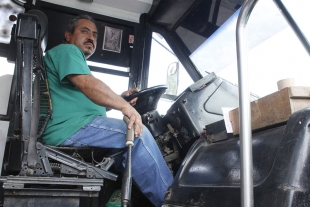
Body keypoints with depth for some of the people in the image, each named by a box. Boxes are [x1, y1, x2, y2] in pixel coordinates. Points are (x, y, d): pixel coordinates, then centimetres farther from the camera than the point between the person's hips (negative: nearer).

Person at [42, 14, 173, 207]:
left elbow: (92, 102, 28)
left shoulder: (76, 59, 33)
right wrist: (125, 106, -21)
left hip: (70, 130, 11)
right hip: (69, 126, -11)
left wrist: (120, 99, 14)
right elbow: (88, 84, -19)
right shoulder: (66, 50, 1)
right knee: (138, 134, -21)